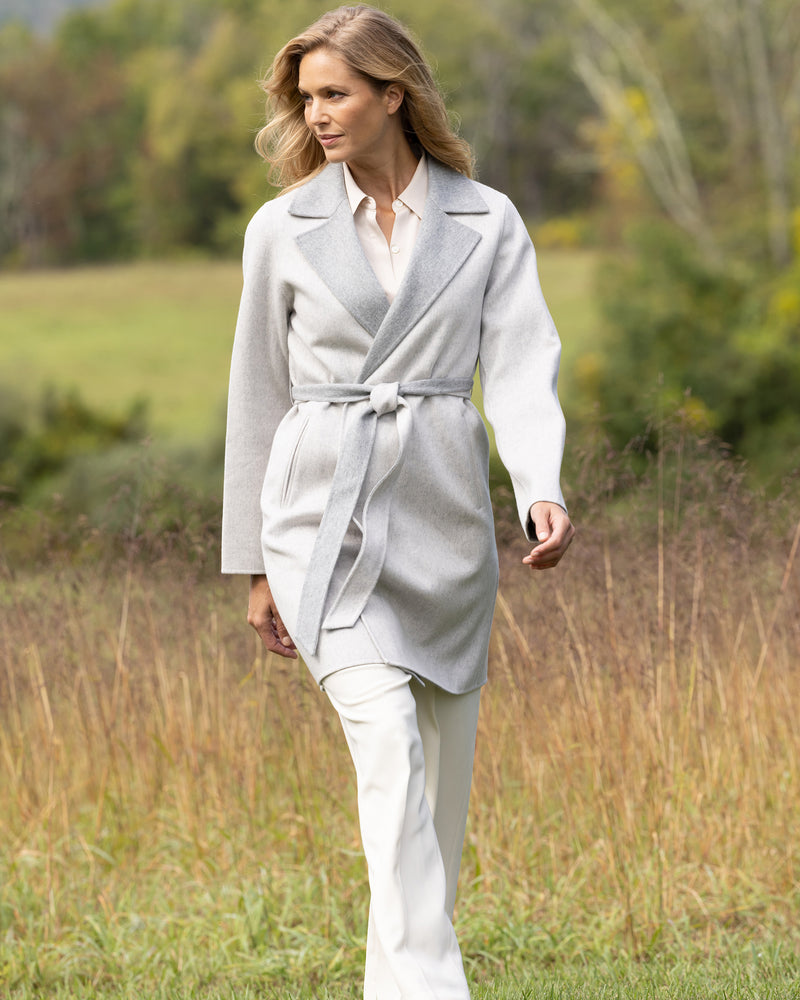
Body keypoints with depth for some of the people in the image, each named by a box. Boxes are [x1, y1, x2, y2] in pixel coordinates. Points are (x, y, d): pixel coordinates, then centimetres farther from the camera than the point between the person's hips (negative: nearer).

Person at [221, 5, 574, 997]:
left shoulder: (486, 223, 5)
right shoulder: (284, 228, 5)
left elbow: (521, 366, -4)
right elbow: (260, 396, 10)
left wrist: (543, 489, -22)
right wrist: (258, 563, 12)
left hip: (441, 511, 2)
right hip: (326, 513, -2)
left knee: (442, 768, 7)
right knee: (387, 733, -20)